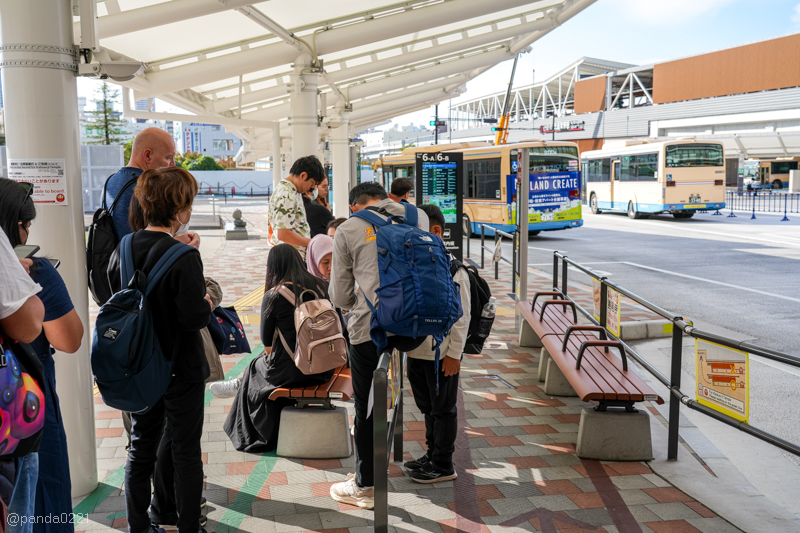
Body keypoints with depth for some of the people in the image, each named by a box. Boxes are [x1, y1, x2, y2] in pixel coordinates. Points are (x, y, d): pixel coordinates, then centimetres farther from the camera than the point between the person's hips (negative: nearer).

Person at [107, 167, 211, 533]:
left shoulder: (122, 250, -3)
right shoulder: (184, 256, -23)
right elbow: (194, 317, -25)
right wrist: (208, 302, -3)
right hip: (181, 369, -6)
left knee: (141, 445, 19)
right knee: (186, 451, 9)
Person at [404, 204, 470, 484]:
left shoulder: (453, 270, -16)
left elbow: (461, 317, -16)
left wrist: (454, 354, -16)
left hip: (441, 354, -8)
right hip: (417, 351, 8)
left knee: (443, 410, 6)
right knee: (428, 408, 20)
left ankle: (443, 466, 18)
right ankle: (432, 455, 35)